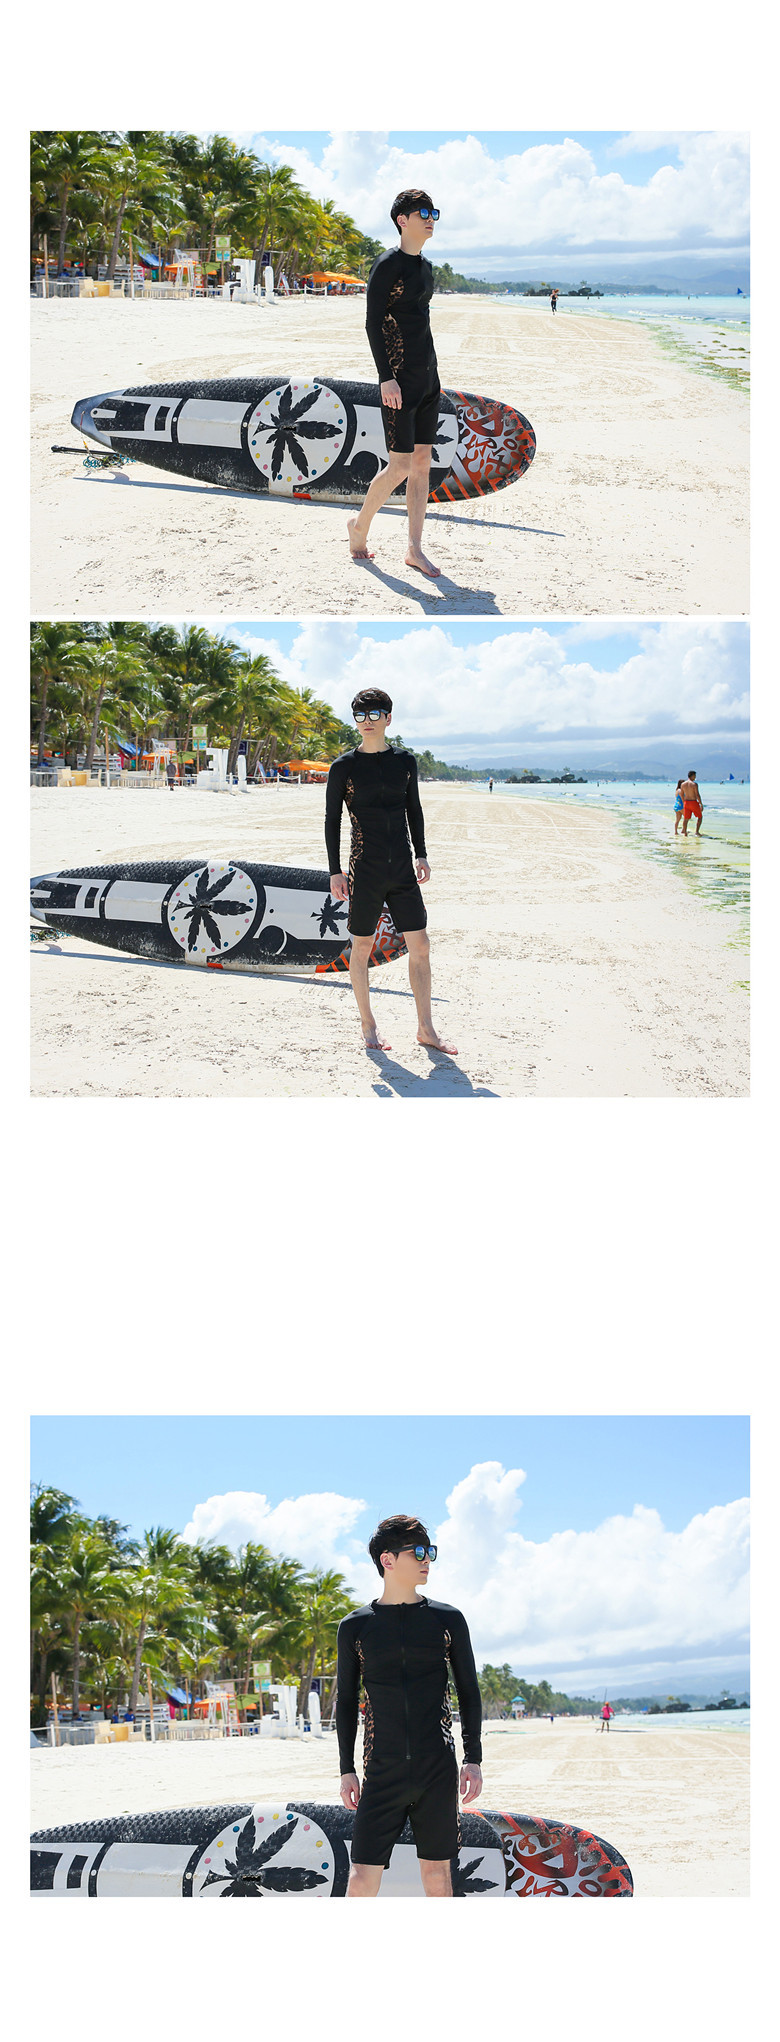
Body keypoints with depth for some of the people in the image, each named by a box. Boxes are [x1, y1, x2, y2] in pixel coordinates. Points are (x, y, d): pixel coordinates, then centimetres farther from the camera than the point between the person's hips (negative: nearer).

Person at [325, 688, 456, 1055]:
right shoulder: (344, 767, -1)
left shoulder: (405, 761, 8)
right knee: (362, 947, 4)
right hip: (365, 870, -3)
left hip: (402, 870, 3)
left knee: (420, 945, 1)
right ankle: (368, 1025, 18)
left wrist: (421, 855, 10)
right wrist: (334, 871, -5)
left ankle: (426, 1029, 8)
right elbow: (332, 820, 0)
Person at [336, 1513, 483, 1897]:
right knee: (362, 1878, -7)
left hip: (438, 1771, 1)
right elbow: (346, 1702, 10)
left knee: (437, 1874, 5)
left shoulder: (448, 1620, 7)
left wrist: (473, 1758, 3)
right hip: (383, 1773, -1)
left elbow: (469, 1692, 10)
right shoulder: (355, 1627, 5)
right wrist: (347, 1769, 5)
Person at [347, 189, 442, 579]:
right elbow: (373, 323, -13)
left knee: (423, 462, 6)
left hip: (427, 374, 8)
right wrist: (386, 377, -19)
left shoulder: (425, 265, 14)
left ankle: (415, 549, 9)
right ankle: (360, 524, 15)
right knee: (401, 466, -8)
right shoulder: (388, 265, -10)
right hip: (400, 376, -8)